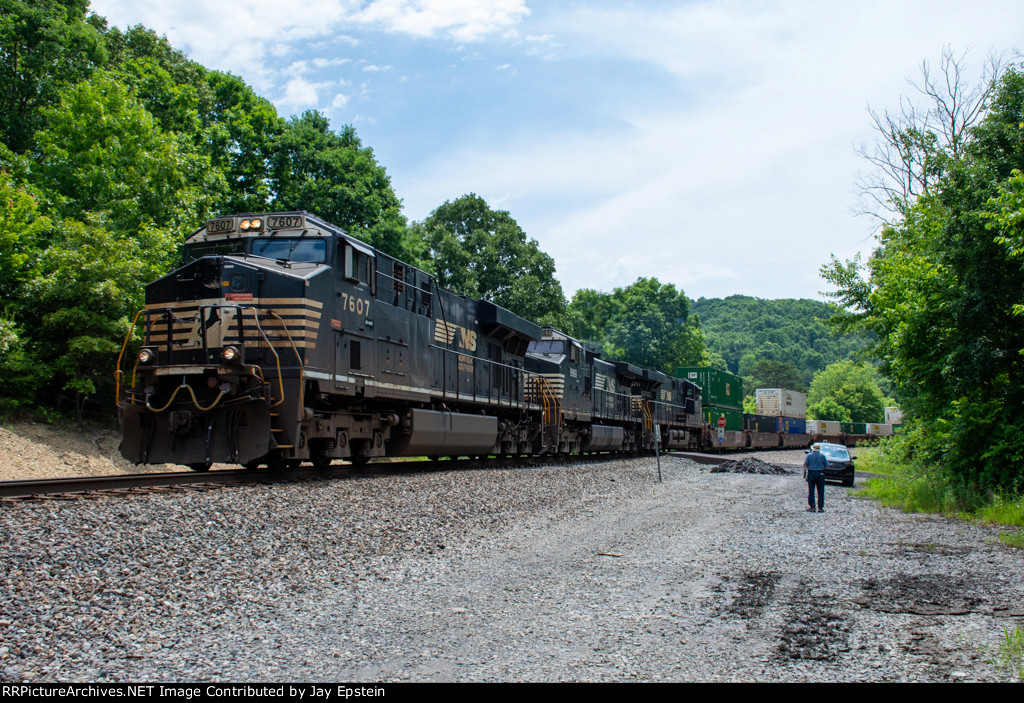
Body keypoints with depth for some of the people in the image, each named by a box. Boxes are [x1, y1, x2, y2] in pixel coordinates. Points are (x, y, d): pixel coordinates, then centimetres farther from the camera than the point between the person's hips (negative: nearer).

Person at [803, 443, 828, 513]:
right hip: (820, 474, 0)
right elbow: (827, 466, 2)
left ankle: (811, 506, 0)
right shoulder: (822, 456, 1)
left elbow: (805, 466, -5)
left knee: (811, 491, 4)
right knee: (820, 492, 4)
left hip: (811, 474, 0)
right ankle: (820, 507, 3)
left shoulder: (809, 455, -1)